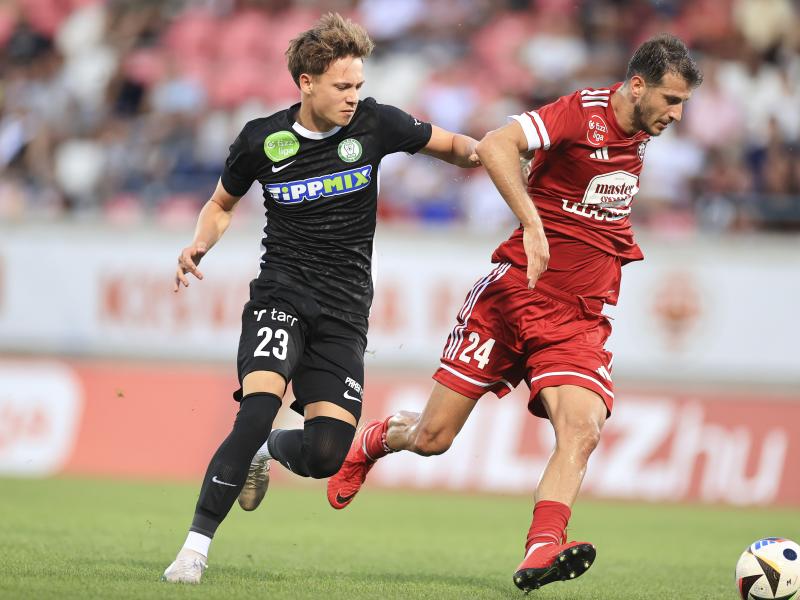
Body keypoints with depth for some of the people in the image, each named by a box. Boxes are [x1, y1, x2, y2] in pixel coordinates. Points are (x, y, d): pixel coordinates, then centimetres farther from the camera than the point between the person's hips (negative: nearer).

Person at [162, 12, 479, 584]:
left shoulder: (374, 123, -3)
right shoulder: (262, 140, -2)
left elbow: (451, 145, 11)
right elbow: (222, 203, 16)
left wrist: (478, 152, -13)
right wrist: (200, 245, -4)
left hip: (345, 311, 2)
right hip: (281, 294, -1)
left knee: (326, 453, -11)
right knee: (259, 408, -28)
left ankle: (272, 449, 29)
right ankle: (196, 546, -20)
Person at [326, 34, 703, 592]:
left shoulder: (639, 136, 10)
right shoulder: (581, 112, -13)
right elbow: (494, 146, -30)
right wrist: (533, 226, -37)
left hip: (580, 321, 5)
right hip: (515, 296, -5)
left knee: (582, 429, -23)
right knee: (431, 437, 2)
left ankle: (541, 554, -30)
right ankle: (372, 440, 36)